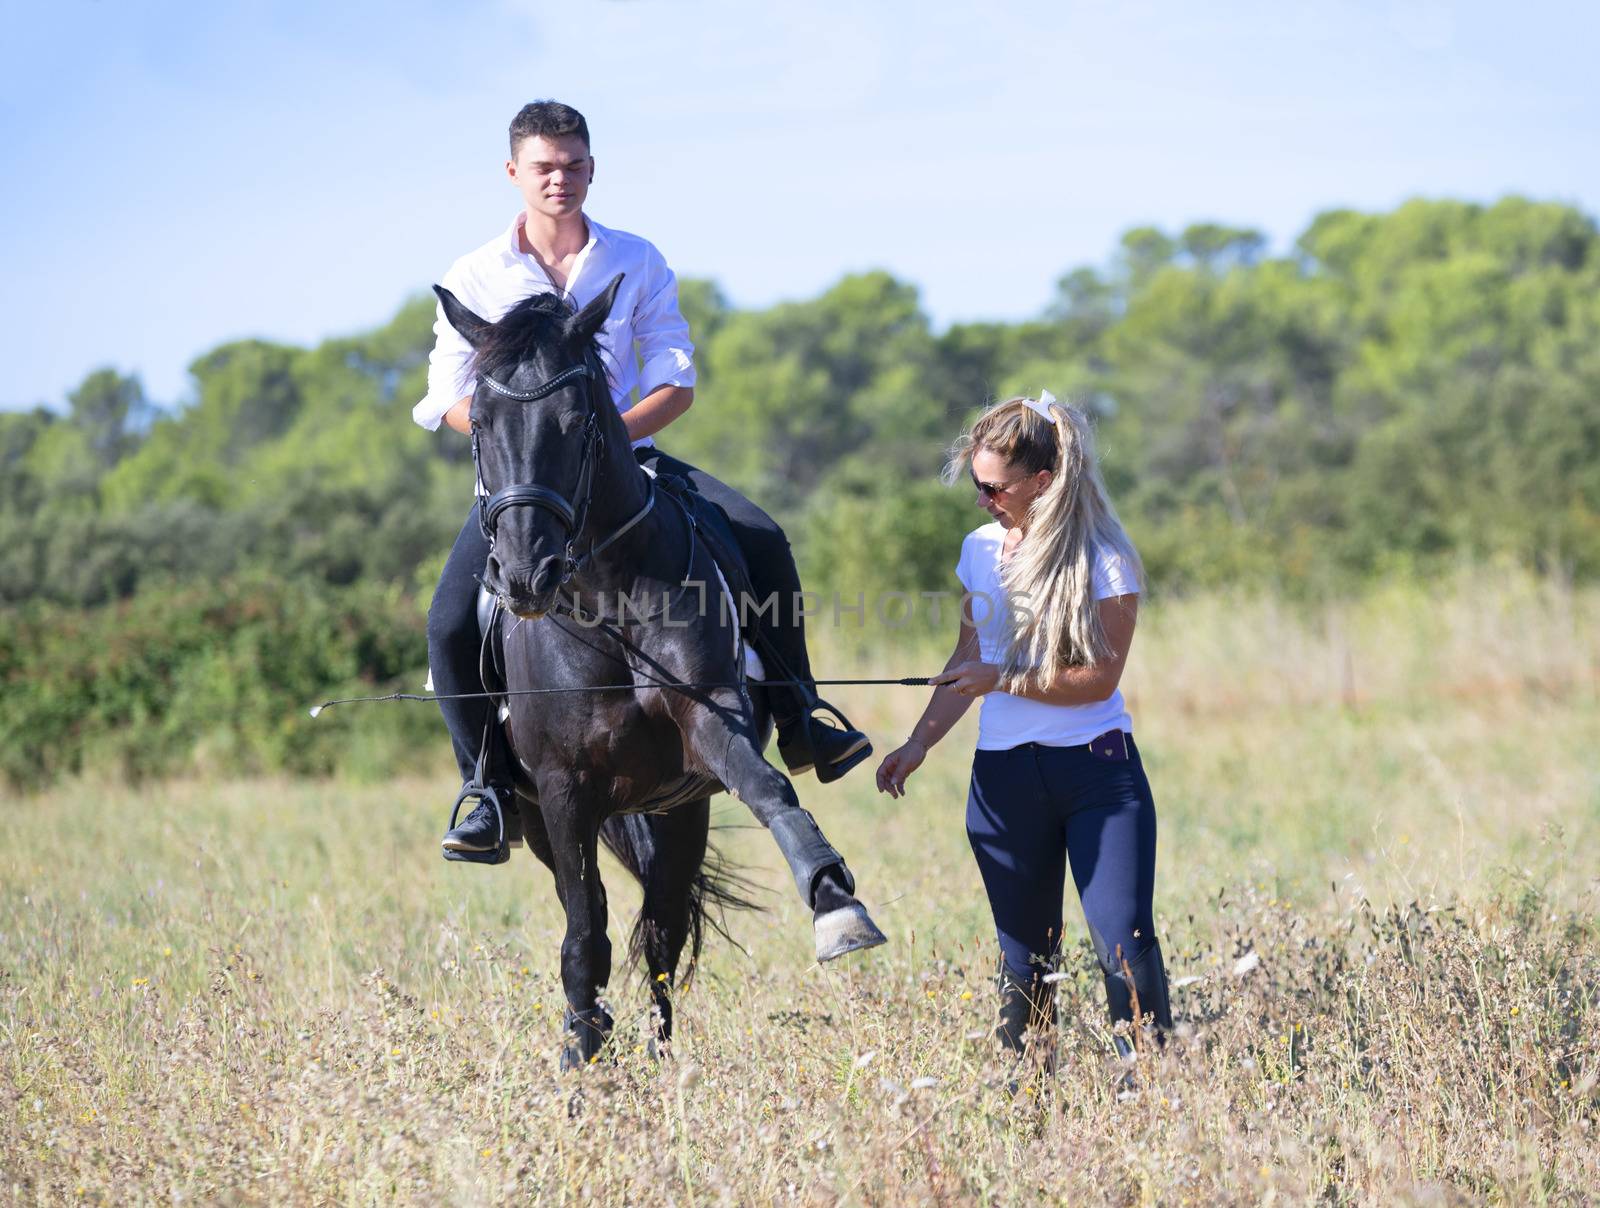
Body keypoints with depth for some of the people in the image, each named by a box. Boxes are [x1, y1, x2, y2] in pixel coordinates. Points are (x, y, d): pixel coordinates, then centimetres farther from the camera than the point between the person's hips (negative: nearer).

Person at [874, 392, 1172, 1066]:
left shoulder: (1101, 557, -9)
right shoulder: (980, 549, 8)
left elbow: (1099, 678, -12)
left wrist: (1005, 680, -18)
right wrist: (918, 744, 9)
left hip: (1097, 767, -4)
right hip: (1006, 777, 4)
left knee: (1125, 942, -12)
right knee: (1025, 958, 7)